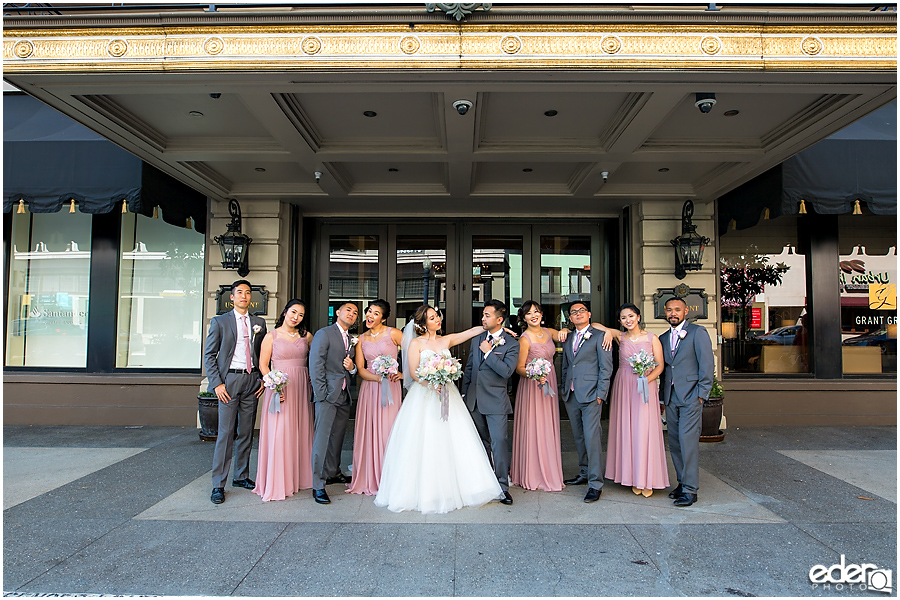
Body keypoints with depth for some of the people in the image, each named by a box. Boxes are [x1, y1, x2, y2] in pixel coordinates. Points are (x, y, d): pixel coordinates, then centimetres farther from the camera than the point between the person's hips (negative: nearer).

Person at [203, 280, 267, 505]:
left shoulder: (259, 322, 11)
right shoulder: (220, 322, 2)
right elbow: (209, 355, 0)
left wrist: (264, 379, 4)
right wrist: (216, 383, -8)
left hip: (252, 381, 4)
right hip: (229, 379, -3)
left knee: (246, 432, 10)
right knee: (225, 433, -4)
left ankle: (241, 476, 23)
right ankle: (218, 485, 4)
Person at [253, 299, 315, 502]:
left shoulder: (307, 336, 9)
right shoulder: (271, 336, 1)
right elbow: (263, 365, -1)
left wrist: (314, 385, -4)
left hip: (302, 388, 3)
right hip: (280, 388, -3)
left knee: (300, 432, 8)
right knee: (278, 433, -5)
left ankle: (299, 477, 21)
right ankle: (277, 483, 4)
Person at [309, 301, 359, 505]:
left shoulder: (352, 340, 17)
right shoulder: (324, 334, -4)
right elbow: (316, 365, -10)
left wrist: (352, 367, -1)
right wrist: (321, 394, -15)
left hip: (344, 396, 7)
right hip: (328, 395, -7)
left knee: (337, 437, 14)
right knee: (322, 438, -7)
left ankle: (333, 473, 29)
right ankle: (318, 486, -3)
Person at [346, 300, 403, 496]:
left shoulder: (393, 334, -2)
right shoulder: (361, 339, 10)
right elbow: (360, 369, 4)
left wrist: (403, 373, -8)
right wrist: (379, 378, -11)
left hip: (389, 388, -4)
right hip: (368, 388, 4)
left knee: (387, 430, -5)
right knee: (367, 431, 4)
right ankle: (368, 479, 16)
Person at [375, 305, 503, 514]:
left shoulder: (446, 340, 10)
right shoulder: (416, 343, -1)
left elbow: (472, 331, 9)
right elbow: (413, 373, -7)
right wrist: (432, 384, -19)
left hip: (446, 395, 4)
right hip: (423, 398, -4)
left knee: (452, 441, 1)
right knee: (424, 444, -3)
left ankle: (450, 489, 11)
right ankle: (424, 491, 7)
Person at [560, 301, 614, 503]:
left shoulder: (599, 336, -1)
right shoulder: (567, 339, 17)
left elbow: (606, 367, -5)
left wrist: (600, 394, -10)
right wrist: (564, 390, 12)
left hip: (590, 395, -6)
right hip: (571, 396, 6)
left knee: (591, 438, -9)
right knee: (579, 437, 13)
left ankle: (595, 484, -3)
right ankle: (584, 473, 26)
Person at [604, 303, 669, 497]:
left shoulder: (652, 339, 3)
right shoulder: (620, 338, 6)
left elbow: (660, 365, 0)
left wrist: (647, 379, -16)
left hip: (646, 386, -2)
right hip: (623, 386, 2)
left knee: (645, 430, -4)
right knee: (626, 428, 2)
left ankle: (648, 480, 5)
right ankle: (633, 477, 11)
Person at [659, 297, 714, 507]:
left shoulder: (698, 332, -1)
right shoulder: (663, 338, 16)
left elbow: (707, 365, -6)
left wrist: (701, 394, -11)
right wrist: (663, 396, 12)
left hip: (690, 396, -6)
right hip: (671, 398, 6)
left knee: (688, 441, -8)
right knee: (674, 442, 8)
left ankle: (690, 489, -2)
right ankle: (682, 482, 19)